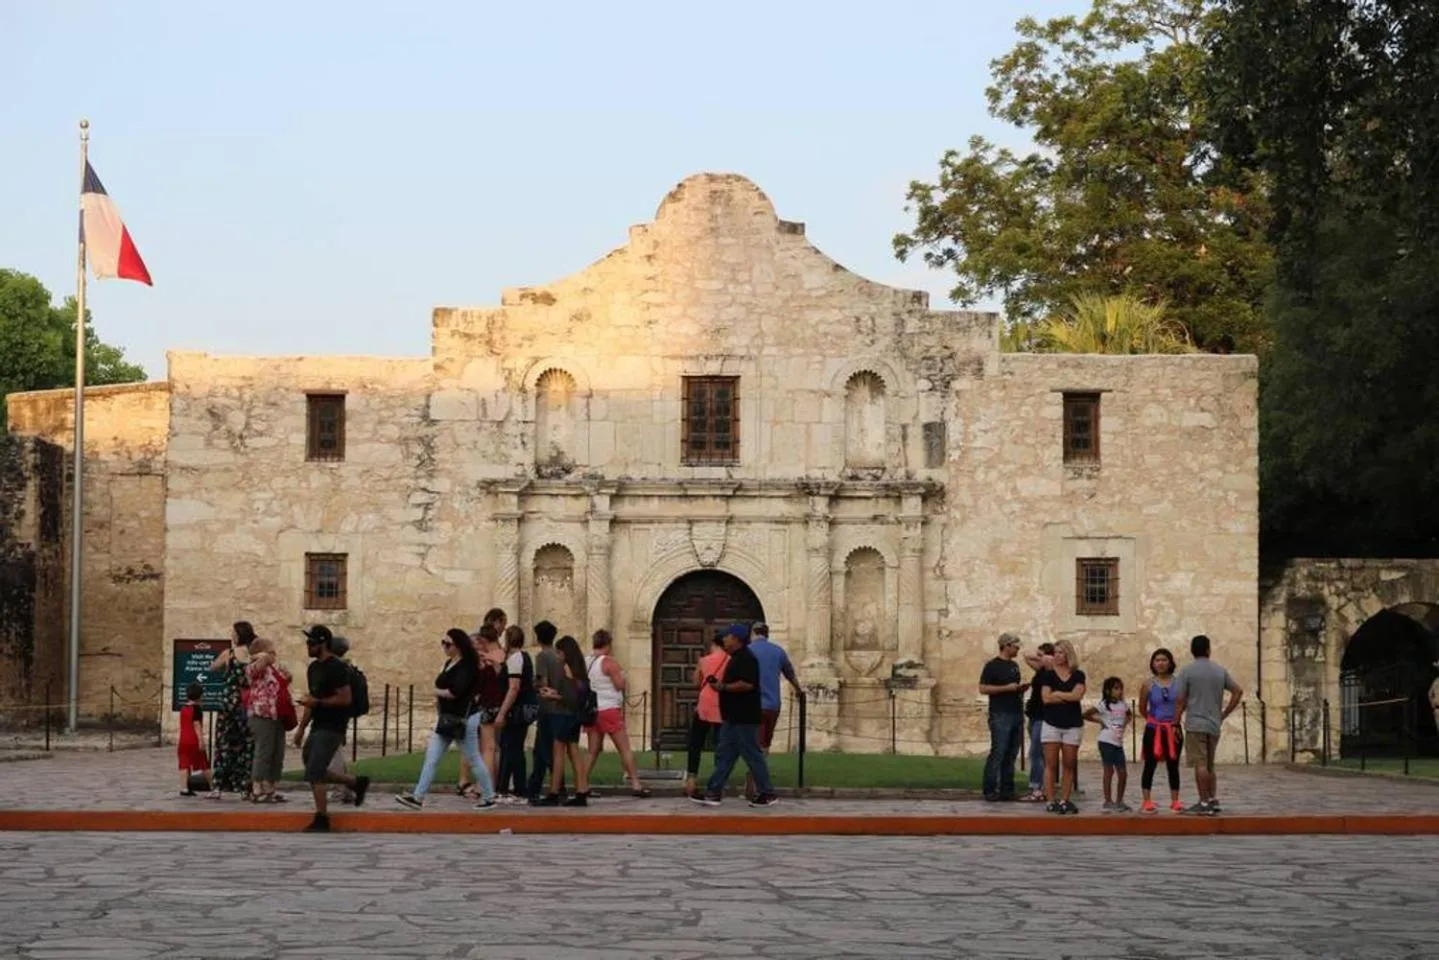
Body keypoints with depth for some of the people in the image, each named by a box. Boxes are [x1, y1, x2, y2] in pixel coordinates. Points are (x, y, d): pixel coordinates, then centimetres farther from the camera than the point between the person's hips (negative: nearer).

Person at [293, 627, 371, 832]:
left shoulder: (337, 668, -14)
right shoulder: (314, 668, 15)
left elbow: (345, 698, -20)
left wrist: (317, 702, -20)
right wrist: (301, 728, 19)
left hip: (331, 728, -9)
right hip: (318, 726, 9)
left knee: (314, 774, -10)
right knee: (316, 773, 12)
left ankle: (321, 820, -2)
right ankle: (356, 783, 26)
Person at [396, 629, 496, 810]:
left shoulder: (467, 666, -15)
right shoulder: (449, 663, 13)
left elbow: (455, 691, -26)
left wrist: (438, 692, -9)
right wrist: (439, 699, -1)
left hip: (461, 719, -9)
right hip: (446, 719, 9)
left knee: (474, 759, 1)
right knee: (431, 759, 2)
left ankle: (489, 798, 11)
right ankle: (418, 797, 0)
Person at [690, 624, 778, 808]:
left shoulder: (746, 659, -16)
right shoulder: (736, 658, 17)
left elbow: (748, 684, -27)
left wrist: (724, 687, -19)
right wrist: (720, 683, 12)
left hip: (744, 718, -11)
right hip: (733, 717, 11)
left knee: (753, 755, -4)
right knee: (724, 755, 9)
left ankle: (767, 794, 2)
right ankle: (713, 793, 10)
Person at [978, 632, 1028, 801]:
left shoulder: (1014, 666, 18)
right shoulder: (992, 666, -6)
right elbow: (983, 688, -13)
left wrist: (1021, 688, 7)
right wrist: (1007, 688, -17)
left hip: (1016, 714, 8)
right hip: (1000, 715, -8)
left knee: (1011, 754, 7)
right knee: (998, 753, -9)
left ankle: (1007, 789, 11)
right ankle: (990, 790, -7)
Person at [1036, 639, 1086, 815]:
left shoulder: (1078, 675, 6)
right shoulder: (1048, 675, 3)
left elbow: (1078, 695, -10)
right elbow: (1046, 698, -8)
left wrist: (1057, 694, -5)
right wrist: (1069, 697, -7)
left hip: (1073, 725, 1)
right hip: (1052, 724, -1)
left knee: (1069, 765, 3)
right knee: (1051, 764, -4)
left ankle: (1064, 800, 8)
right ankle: (1050, 801, -2)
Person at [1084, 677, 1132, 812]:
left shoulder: (1123, 705, 9)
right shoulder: (1104, 705, -9)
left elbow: (1129, 715, 30)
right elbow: (1086, 714, -14)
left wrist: (1126, 723, 11)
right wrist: (1100, 721, -9)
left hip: (1119, 743, 6)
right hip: (1107, 742, -6)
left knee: (1123, 773, 6)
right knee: (1109, 771, -4)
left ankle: (1119, 801, 18)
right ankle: (1108, 802, 1)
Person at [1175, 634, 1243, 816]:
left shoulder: (1187, 671, -5)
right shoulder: (1220, 671, 9)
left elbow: (1180, 700, -9)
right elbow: (1238, 691, 11)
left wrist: (1175, 723, -2)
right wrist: (1224, 714, 13)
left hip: (1195, 725, -5)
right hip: (1214, 725, 5)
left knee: (1200, 765, -6)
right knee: (1209, 766, 16)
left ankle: (1204, 803, -7)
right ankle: (1214, 800, 14)